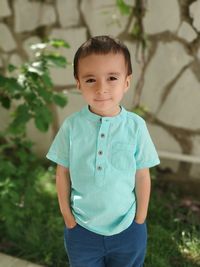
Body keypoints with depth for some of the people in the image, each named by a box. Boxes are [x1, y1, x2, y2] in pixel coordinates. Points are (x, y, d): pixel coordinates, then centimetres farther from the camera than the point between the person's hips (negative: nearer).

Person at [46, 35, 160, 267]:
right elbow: (62, 173, -2)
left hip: (128, 229, 0)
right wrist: (67, 214, 1)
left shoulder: (136, 126, -14)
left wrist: (140, 221, -1)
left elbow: (142, 176, -6)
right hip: (81, 229, 1)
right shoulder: (71, 126, -13)